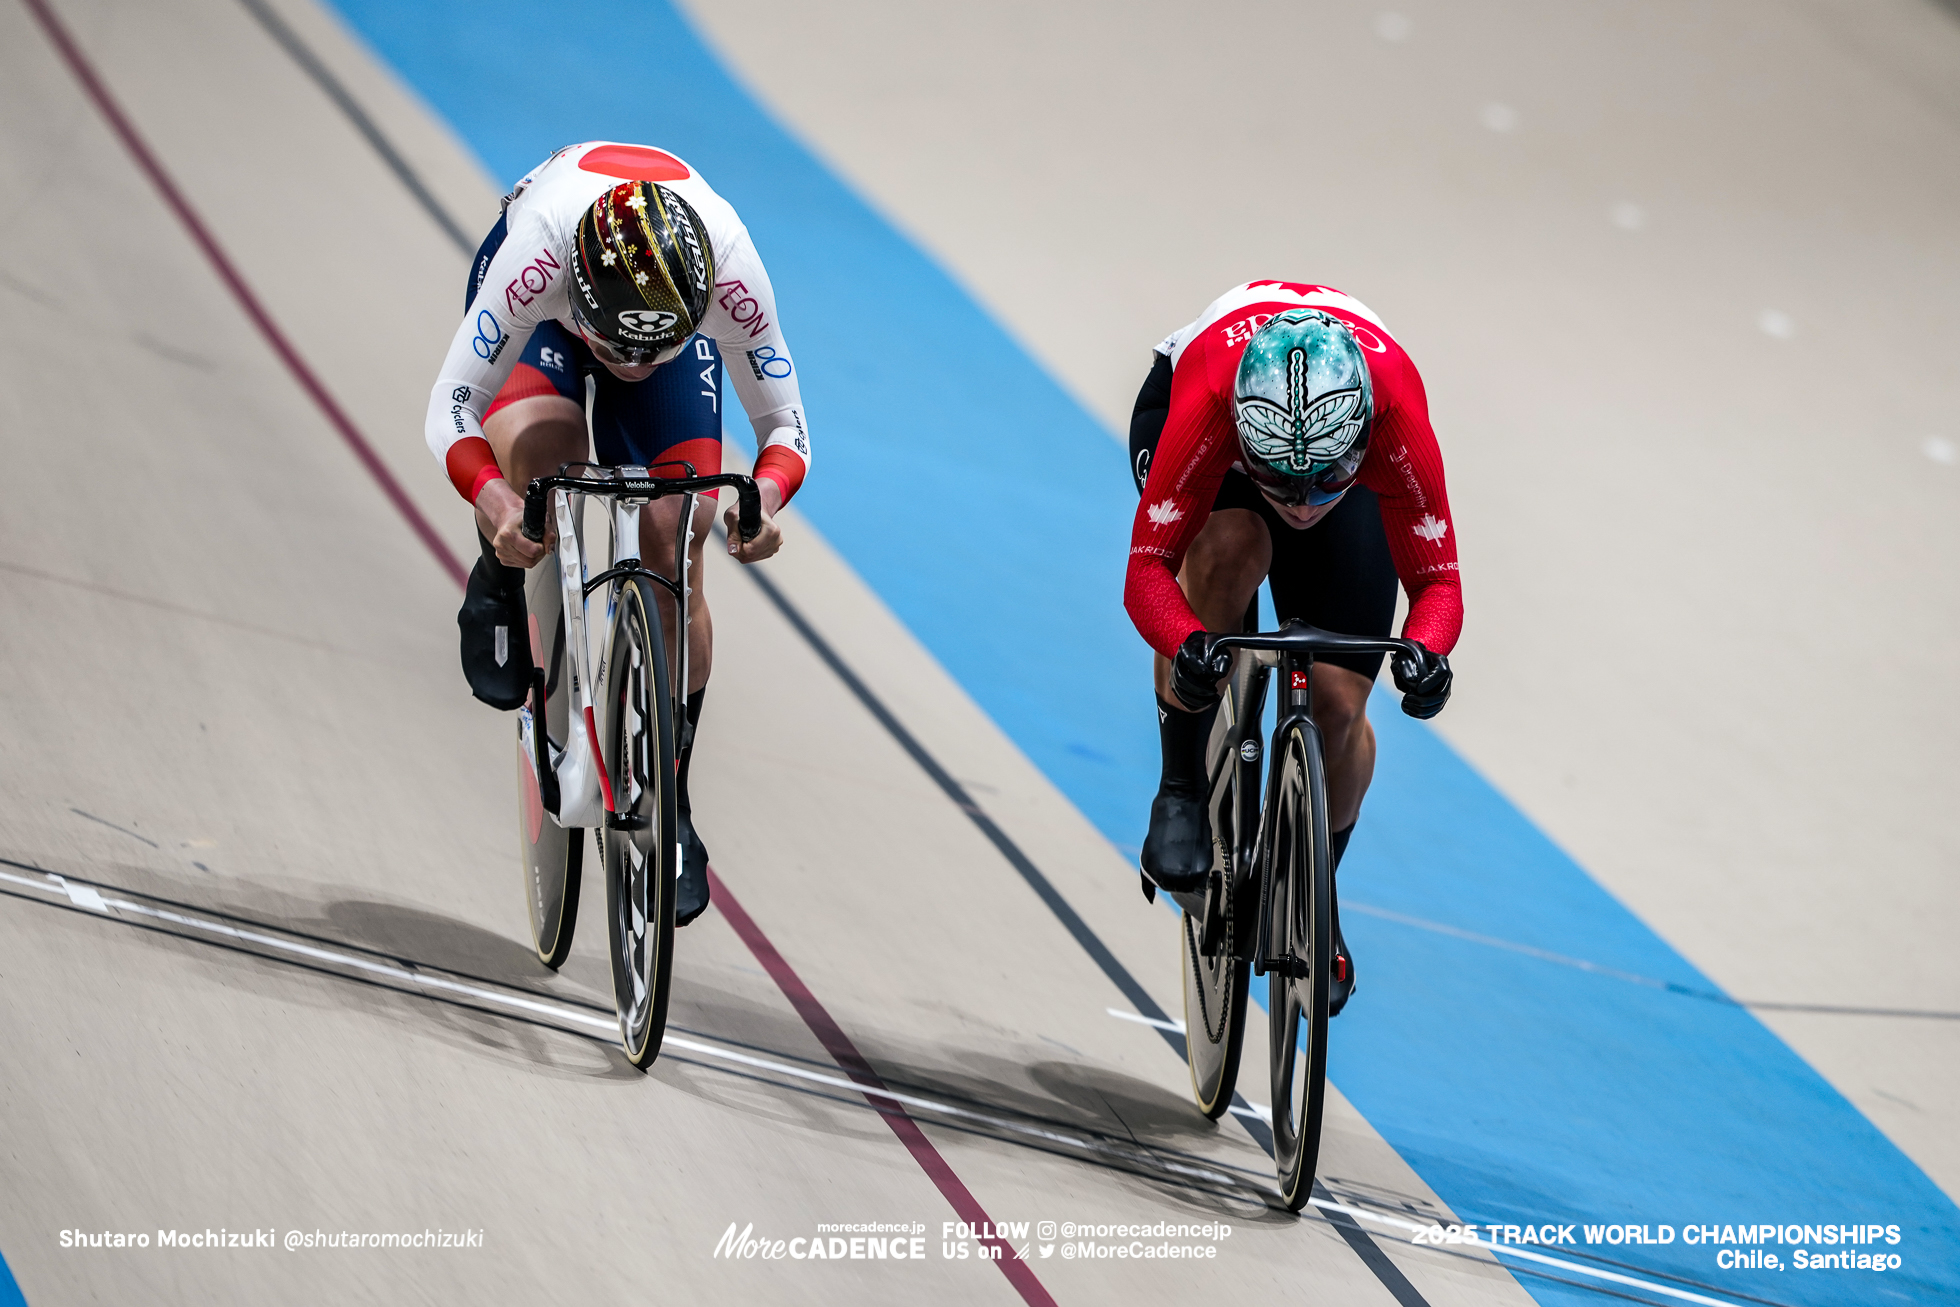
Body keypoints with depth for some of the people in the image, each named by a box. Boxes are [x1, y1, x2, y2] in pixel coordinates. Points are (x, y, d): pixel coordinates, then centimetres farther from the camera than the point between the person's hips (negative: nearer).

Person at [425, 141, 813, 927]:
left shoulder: (731, 273, -40)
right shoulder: (534, 256, -45)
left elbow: (785, 424, -27)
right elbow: (450, 410, -39)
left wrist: (764, 499, -49)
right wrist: (493, 503, -57)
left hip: (677, 306, 1)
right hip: (551, 296, -1)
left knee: (674, 559, -11)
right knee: (539, 456, -34)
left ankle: (667, 803, 4)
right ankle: (500, 586, 0)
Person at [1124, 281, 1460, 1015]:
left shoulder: (1397, 417, -41)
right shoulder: (1206, 409, -44)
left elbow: (1436, 580, -32)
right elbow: (1148, 567, -38)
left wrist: (1425, 652, -54)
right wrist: (1186, 645, -59)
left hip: (1347, 434, 1)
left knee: (1338, 704, -10)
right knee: (1228, 547, -38)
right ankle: (1182, 795, -20)